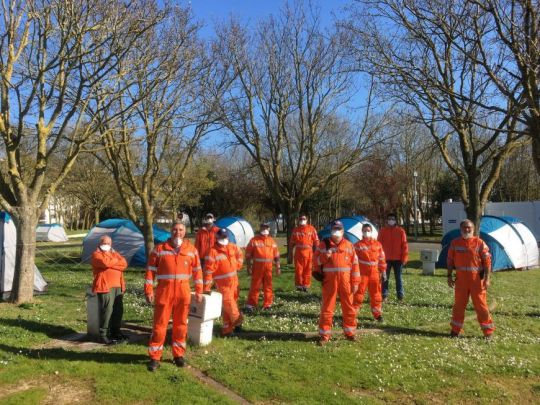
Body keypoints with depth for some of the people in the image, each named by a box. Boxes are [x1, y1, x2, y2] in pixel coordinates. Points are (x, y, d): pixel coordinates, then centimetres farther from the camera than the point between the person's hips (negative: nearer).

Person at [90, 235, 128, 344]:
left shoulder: (114, 253, 23)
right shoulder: (96, 254, 2)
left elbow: (124, 264, 7)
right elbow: (106, 262, -18)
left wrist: (111, 263, -7)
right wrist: (116, 261, 0)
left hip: (118, 286, 7)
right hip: (105, 286, -7)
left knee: (118, 311, 8)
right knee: (107, 311, -11)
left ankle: (115, 332, 20)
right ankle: (103, 336, -5)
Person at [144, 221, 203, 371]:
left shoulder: (192, 250, 4)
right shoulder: (159, 249, -1)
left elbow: (197, 271, 8)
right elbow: (150, 270, -1)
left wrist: (199, 291, 5)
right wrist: (149, 291, -7)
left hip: (183, 292, 2)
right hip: (164, 291, -2)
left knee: (180, 324, 11)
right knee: (159, 324, 1)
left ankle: (178, 354, 25)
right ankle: (154, 357, 12)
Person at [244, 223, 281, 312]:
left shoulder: (272, 241, 9)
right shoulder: (254, 240, -2)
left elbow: (276, 256, 11)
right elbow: (248, 255, -4)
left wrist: (278, 267, 6)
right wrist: (249, 267, -8)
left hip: (268, 268, 3)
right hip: (257, 267, -3)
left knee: (268, 286, 9)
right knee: (255, 286, -1)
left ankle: (267, 305, 19)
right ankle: (250, 305, 5)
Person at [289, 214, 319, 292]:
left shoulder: (311, 229, 2)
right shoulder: (295, 230, 10)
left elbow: (316, 241, 1)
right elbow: (292, 242, 15)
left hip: (308, 252, -2)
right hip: (298, 252, 2)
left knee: (307, 270, 3)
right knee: (298, 270, 2)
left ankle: (306, 286, 12)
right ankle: (299, 285, 12)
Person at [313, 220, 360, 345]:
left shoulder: (349, 245, 5)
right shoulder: (323, 244, 2)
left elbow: (355, 264, 5)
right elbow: (316, 260, 2)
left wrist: (355, 282, 0)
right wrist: (325, 256, -18)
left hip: (345, 281, 2)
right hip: (329, 280, -2)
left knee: (349, 307, 9)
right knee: (327, 308, 2)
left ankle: (349, 332, 24)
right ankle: (324, 335, 11)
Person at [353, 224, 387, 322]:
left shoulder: (378, 244, 5)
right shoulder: (358, 245, -3)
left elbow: (382, 259, 9)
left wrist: (383, 272, 7)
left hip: (374, 273, 3)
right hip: (362, 274, -3)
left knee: (376, 294, 10)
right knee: (359, 293, -3)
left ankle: (377, 314, 23)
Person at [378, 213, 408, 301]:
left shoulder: (401, 231, 0)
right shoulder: (382, 230, 2)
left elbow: (404, 245, -1)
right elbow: (379, 245, 3)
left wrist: (404, 258, -6)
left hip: (397, 259, 0)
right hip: (385, 258, 1)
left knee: (398, 277, 7)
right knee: (385, 277, 4)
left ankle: (400, 295, 14)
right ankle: (384, 295, 11)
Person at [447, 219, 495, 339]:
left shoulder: (480, 243, -4)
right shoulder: (455, 243, 3)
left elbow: (487, 261, -5)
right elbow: (450, 260, 9)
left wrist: (487, 279, -10)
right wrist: (449, 276, 5)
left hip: (477, 279, -2)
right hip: (461, 279, 2)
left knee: (480, 304, 3)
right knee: (458, 304, 9)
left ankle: (488, 331, 16)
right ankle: (455, 329, 21)